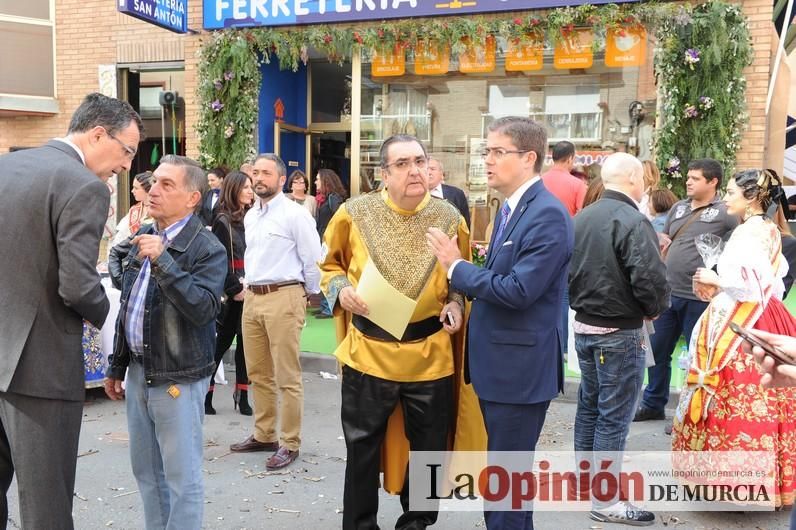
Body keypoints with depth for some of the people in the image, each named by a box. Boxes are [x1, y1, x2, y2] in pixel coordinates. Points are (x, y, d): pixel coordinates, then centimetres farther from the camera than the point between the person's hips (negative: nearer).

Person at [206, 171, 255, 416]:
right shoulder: (222, 221, -5)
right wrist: (235, 289, -11)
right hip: (231, 294, -5)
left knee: (245, 343, 8)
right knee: (222, 343, 1)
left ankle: (242, 396, 16)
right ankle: (206, 394, 14)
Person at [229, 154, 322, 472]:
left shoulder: (295, 214, -10)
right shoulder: (250, 216, 14)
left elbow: (313, 260, -7)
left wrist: (307, 295, 2)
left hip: (283, 297, -8)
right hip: (252, 298, 8)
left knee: (287, 377, -1)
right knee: (257, 373, 16)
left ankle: (289, 443, 9)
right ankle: (263, 435, 30)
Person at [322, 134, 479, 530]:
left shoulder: (449, 218, -2)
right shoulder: (355, 213, -6)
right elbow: (329, 265, 8)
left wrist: (456, 304, -8)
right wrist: (341, 289, -12)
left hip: (430, 354, 1)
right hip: (367, 351, -1)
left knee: (428, 449, 14)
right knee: (362, 449, 11)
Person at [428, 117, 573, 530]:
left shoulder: (547, 215, -19)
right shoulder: (512, 207, 11)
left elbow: (518, 291, -26)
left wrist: (456, 266, -16)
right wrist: (463, 300, 4)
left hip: (519, 368, -10)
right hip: (498, 363, 10)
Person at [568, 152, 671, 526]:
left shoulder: (581, 218, 6)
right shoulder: (632, 221, -19)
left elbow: (568, 270, 10)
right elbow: (650, 280, -25)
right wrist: (655, 310, -7)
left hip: (583, 326, 8)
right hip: (619, 334, -8)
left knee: (589, 406, 20)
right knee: (614, 416, 1)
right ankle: (606, 501, 11)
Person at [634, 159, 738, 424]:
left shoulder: (726, 213, -8)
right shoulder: (678, 207, 12)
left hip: (699, 298, -6)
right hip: (668, 292, 6)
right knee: (657, 350, 15)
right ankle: (653, 404, 31)